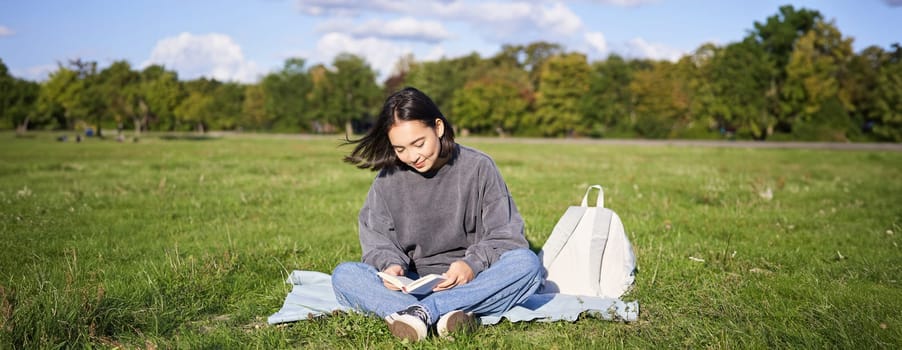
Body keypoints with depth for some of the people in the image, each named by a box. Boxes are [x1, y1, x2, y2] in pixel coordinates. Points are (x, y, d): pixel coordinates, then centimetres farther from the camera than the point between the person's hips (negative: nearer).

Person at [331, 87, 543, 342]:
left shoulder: (479, 167, -2)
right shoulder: (388, 179, 3)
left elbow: (505, 235, -3)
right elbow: (377, 241, 5)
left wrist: (472, 264, -22)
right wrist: (391, 264, -18)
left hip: (470, 284, -1)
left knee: (527, 263, -29)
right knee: (343, 275, -23)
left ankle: (420, 312, -37)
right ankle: (442, 315, -44)